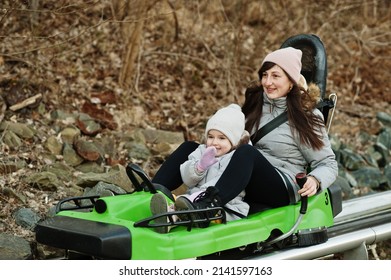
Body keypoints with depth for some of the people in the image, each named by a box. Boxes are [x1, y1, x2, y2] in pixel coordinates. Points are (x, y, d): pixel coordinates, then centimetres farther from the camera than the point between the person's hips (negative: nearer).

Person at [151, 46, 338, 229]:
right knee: (190, 148, -5)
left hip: (284, 190, -6)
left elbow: (328, 163, -2)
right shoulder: (254, 104, 13)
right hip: (244, 187, 7)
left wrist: (315, 180, -23)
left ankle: (205, 207, -57)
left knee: (247, 153, -36)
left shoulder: (306, 116, -2)